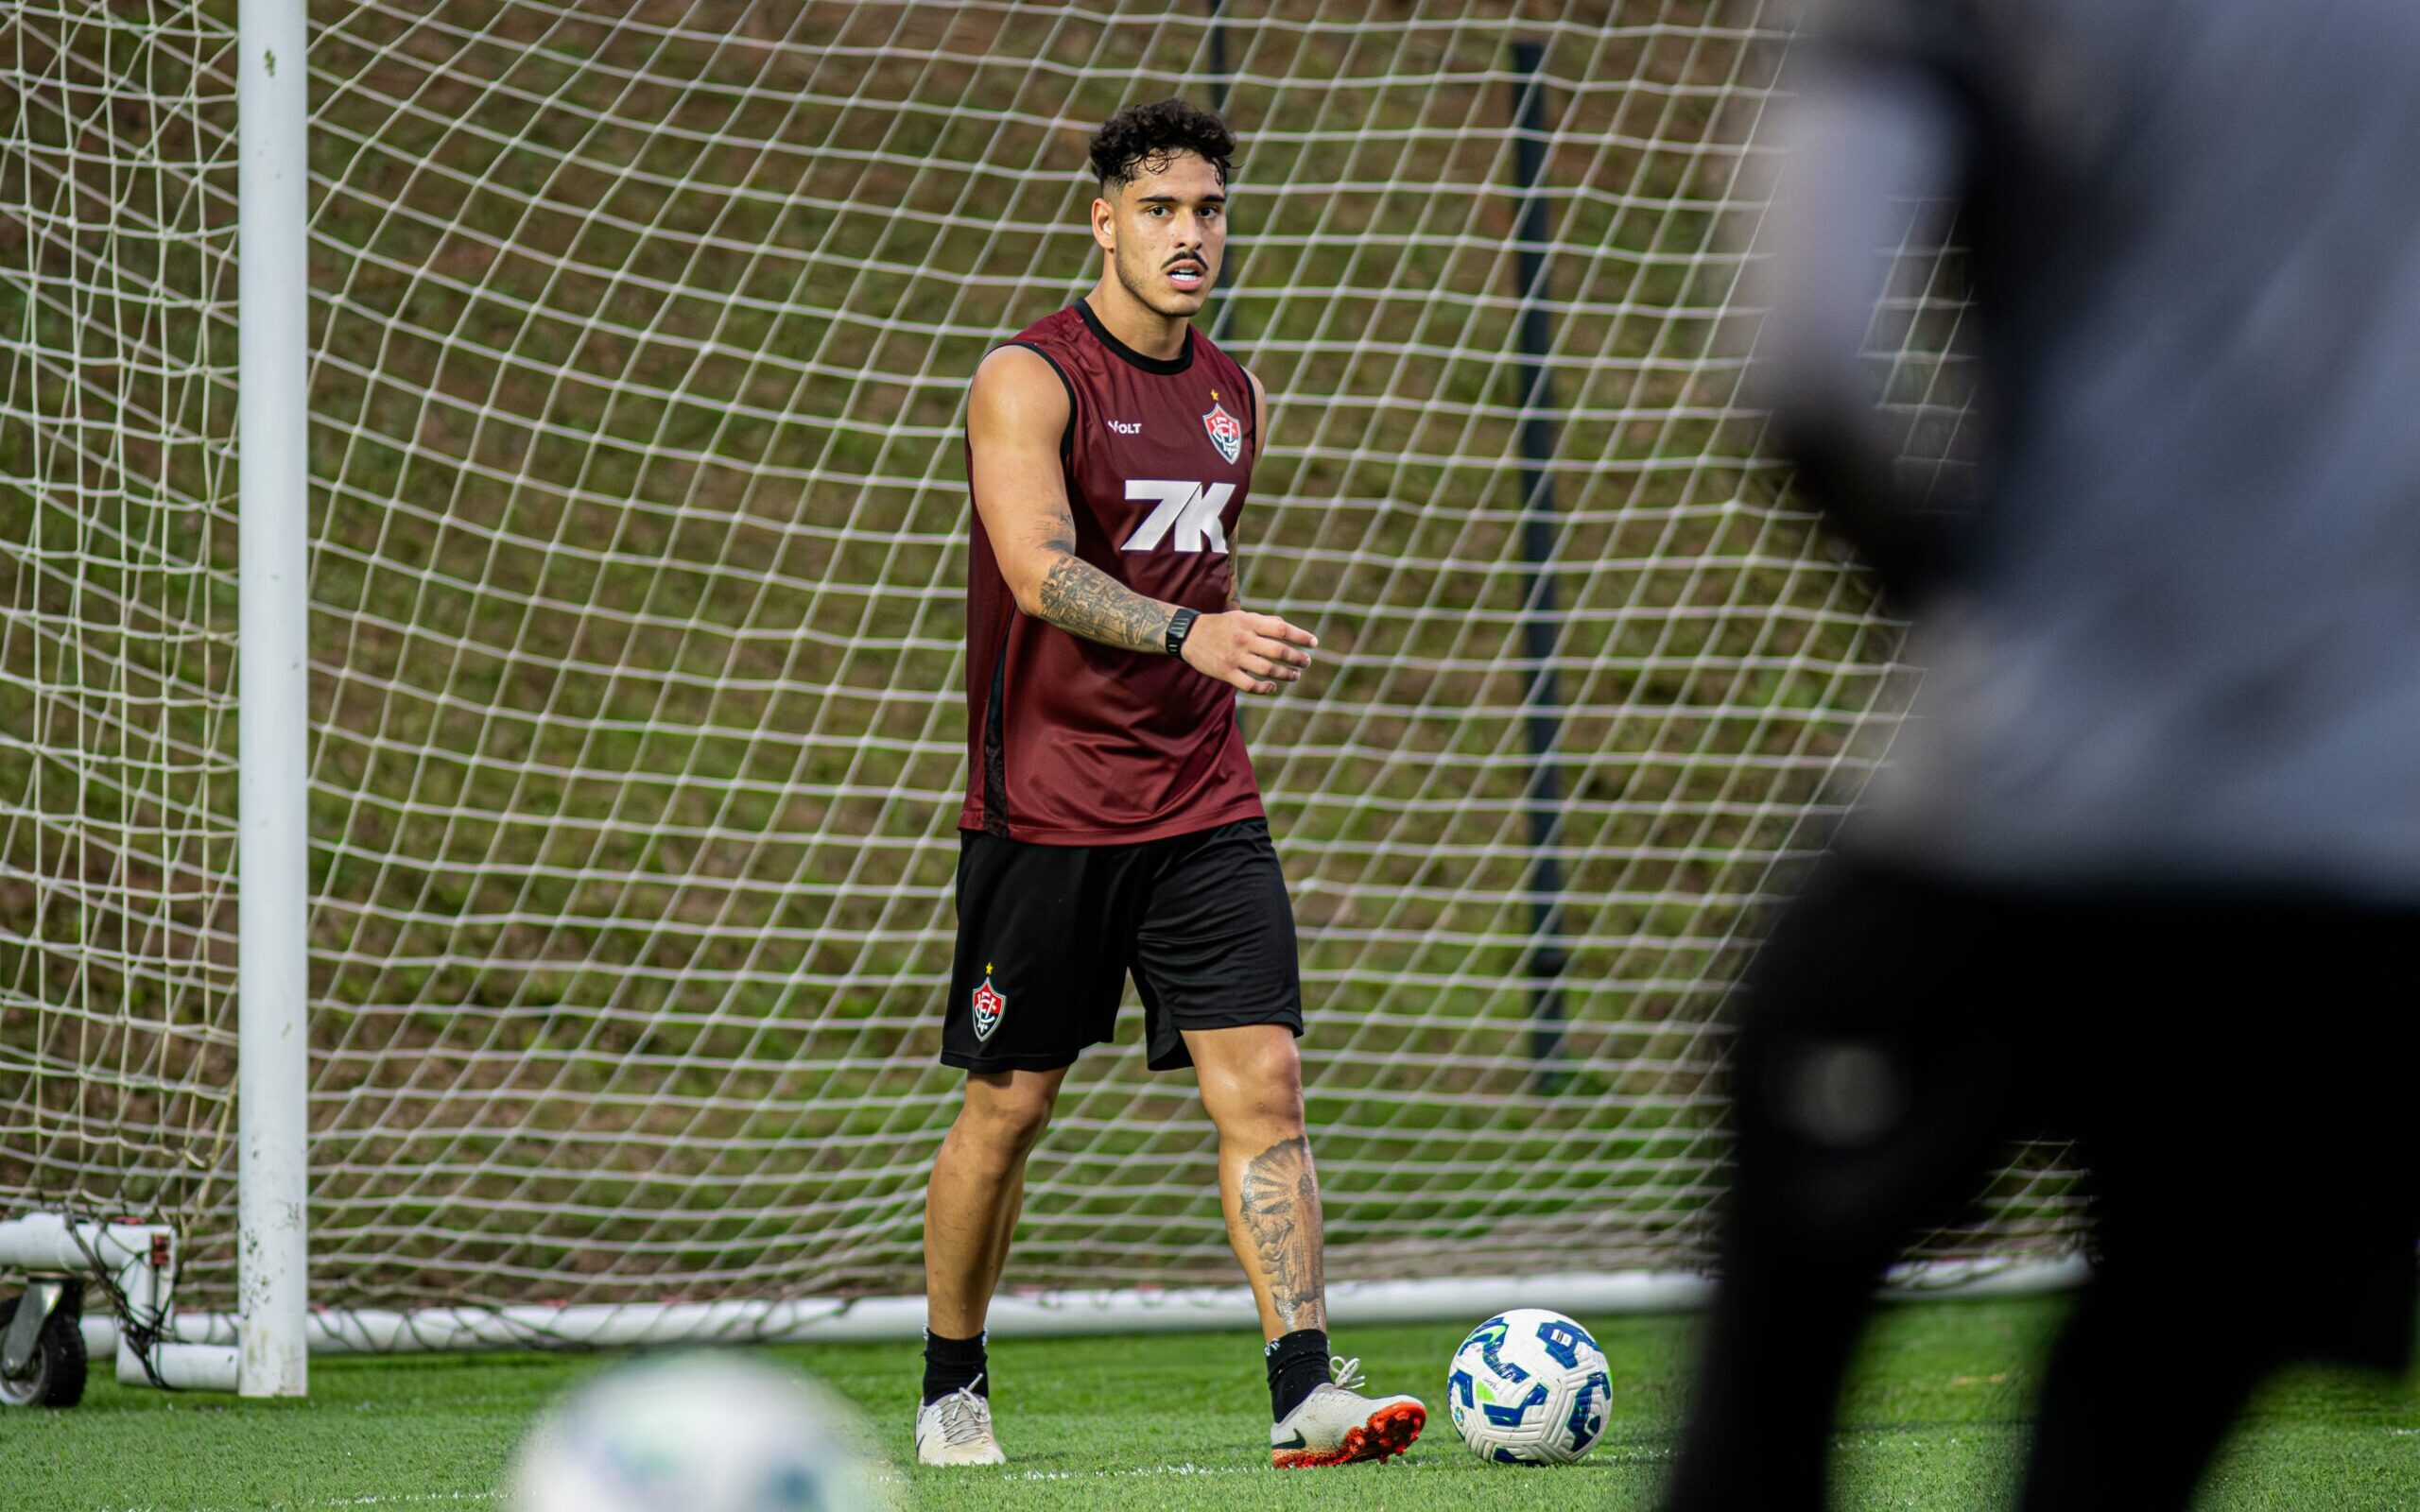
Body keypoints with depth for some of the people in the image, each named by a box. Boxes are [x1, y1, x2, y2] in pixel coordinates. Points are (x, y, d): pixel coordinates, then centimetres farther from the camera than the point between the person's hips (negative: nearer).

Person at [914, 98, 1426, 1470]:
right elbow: (1040, 572, -24)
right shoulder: (1028, 381, -9)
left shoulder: (1234, 397, 12)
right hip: (1044, 809, -5)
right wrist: (1189, 634, -39)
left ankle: (1305, 1391, -13)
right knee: (1009, 1106, 4)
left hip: (1203, 812, 5)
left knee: (1264, 1083, -8)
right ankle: (952, 1390, 21)